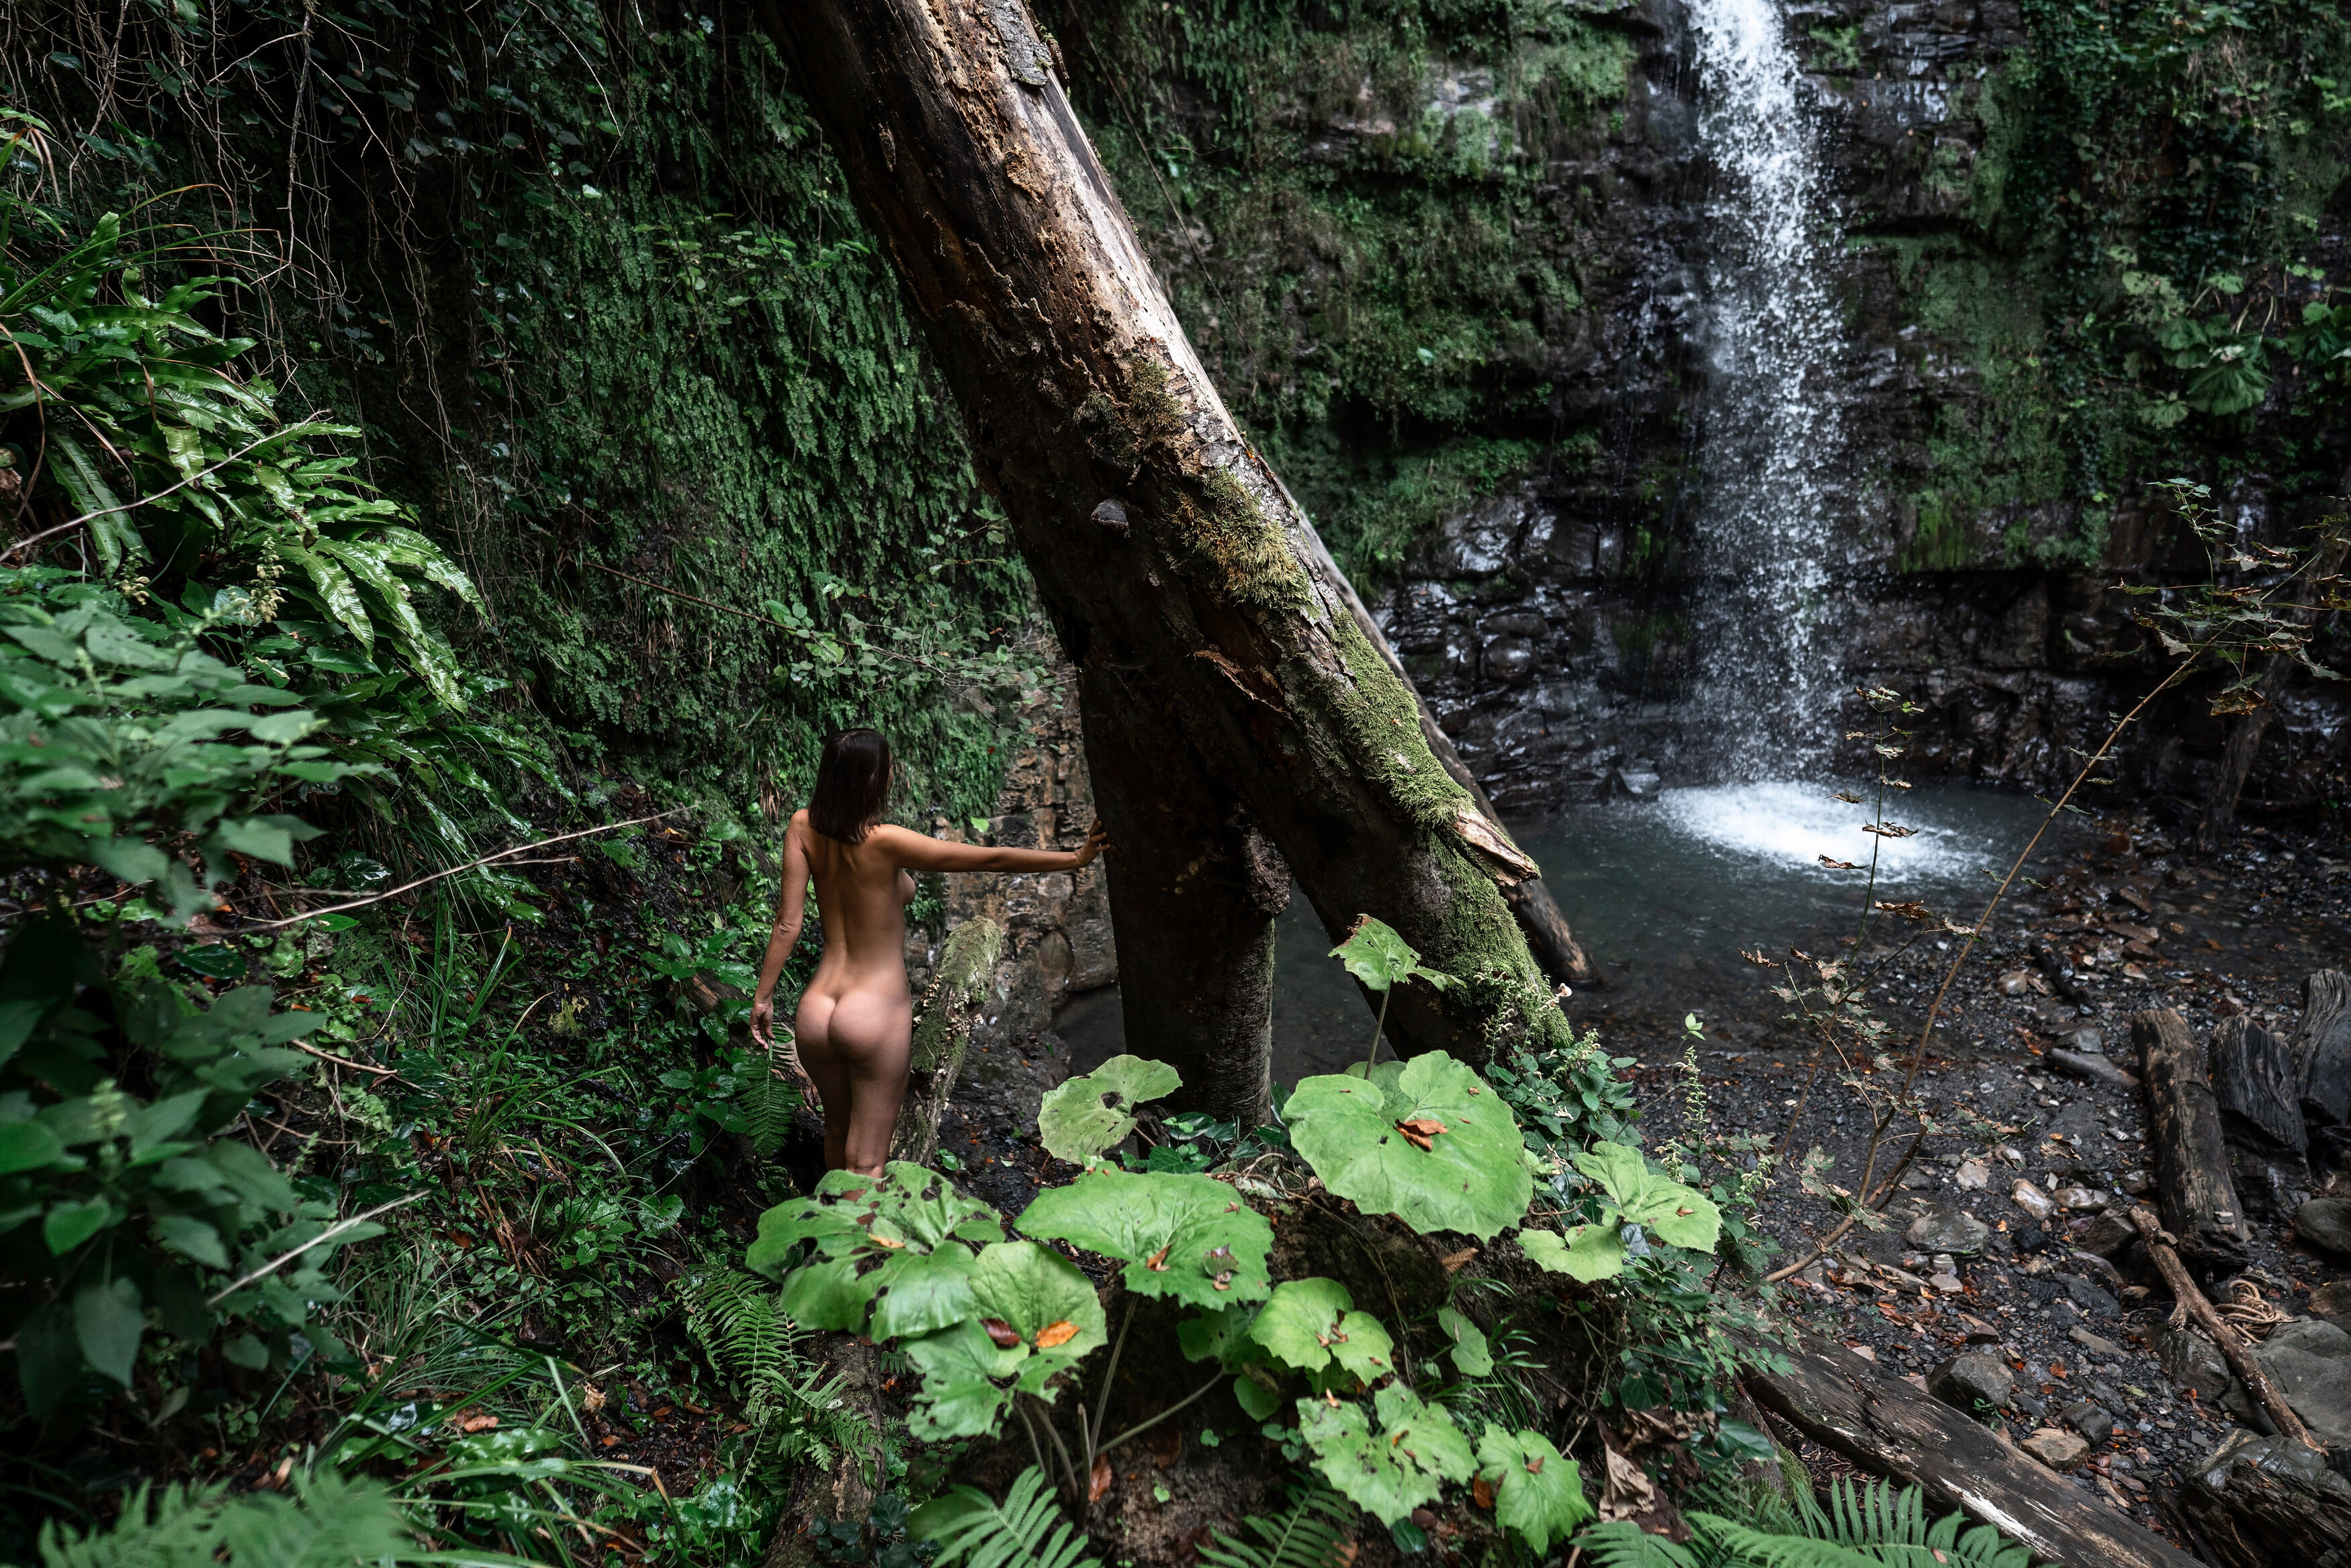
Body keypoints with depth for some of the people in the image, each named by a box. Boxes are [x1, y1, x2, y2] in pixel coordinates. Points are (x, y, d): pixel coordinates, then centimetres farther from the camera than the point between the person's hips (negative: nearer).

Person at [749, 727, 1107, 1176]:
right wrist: (1075, 857, -15)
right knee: (866, 1162, 7)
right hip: (875, 1017, -6)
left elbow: (788, 922, -4)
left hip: (816, 1012, 6)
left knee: (838, 1132, 29)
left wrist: (763, 996, 6)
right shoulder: (884, 842, -21)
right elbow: (989, 858, -21)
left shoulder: (804, 828, -5)